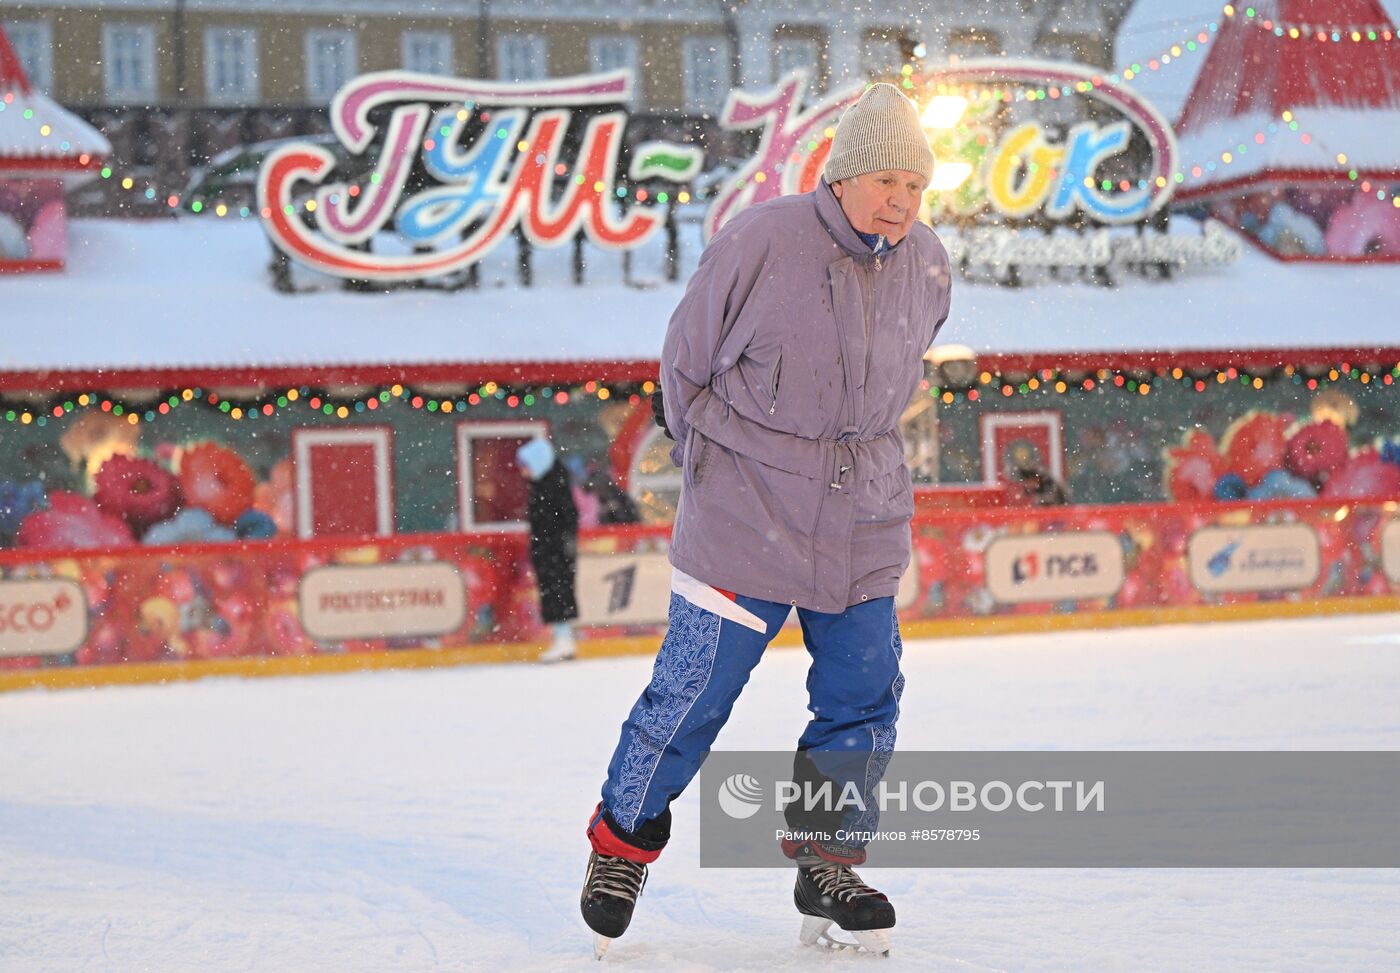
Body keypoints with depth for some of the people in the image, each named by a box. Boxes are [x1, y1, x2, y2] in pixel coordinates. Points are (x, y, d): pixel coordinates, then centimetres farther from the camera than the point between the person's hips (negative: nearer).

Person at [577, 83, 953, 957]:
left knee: (864, 696, 6)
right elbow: (686, 362, -2)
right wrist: (717, 465, 2)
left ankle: (827, 865, 22)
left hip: (862, 523, 5)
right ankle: (622, 841, 21)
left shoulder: (928, 267, 2)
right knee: (694, 692, 0)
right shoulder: (760, 243, -15)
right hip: (744, 521, -5)